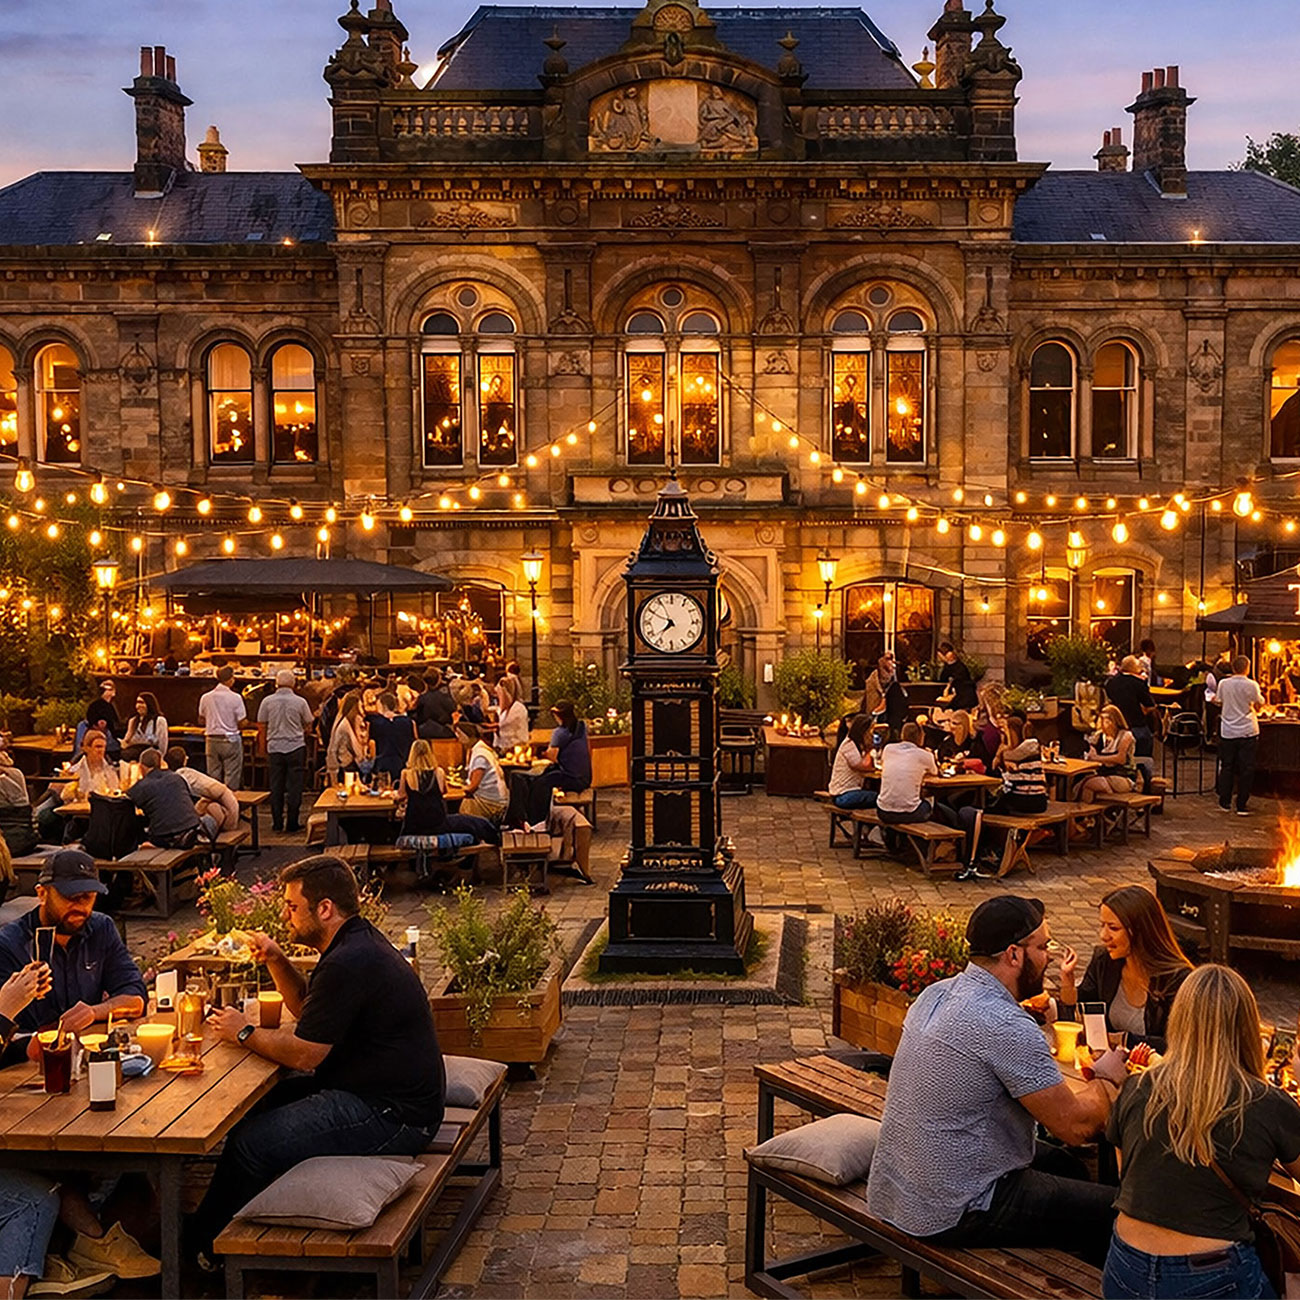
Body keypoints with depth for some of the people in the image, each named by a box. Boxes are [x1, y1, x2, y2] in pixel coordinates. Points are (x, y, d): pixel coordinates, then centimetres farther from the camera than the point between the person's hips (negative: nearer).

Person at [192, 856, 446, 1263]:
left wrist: (244, 1032, -4)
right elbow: (306, 1008, 24)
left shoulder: (348, 963, -23)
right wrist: (276, 960, 9)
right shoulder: (358, 941, 10)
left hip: (393, 1115, -11)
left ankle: (203, 1245, 10)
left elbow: (304, 1055, -19)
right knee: (259, 1105, 14)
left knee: (251, 1142, -13)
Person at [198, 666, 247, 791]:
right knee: (231, 777, 1)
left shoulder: (205, 697, 0)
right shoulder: (235, 697, -11)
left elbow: (201, 720, 10)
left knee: (213, 776, 10)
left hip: (212, 740, 4)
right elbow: (241, 722, -9)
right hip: (230, 740, -4)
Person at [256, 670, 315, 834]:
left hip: (274, 748, 2)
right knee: (294, 787, 2)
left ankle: (277, 824, 11)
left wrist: (263, 747, 17)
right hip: (296, 748, -2)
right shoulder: (300, 702, -5)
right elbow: (308, 728, 4)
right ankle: (292, 824, 3)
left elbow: (261, 727, 4)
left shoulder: (267, 701, -2)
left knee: (276, 787, 9)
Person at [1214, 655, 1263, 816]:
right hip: (1247, 732, -2)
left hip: (1227, 731, 2)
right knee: (1246, 769, 4)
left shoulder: (1223, 683, -4)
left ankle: (1225, 802, 16)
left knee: (1226, 767, 13)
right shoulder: (1251, 685, -11)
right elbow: (1260, 703, 2)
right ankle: (1241, 806, 3)